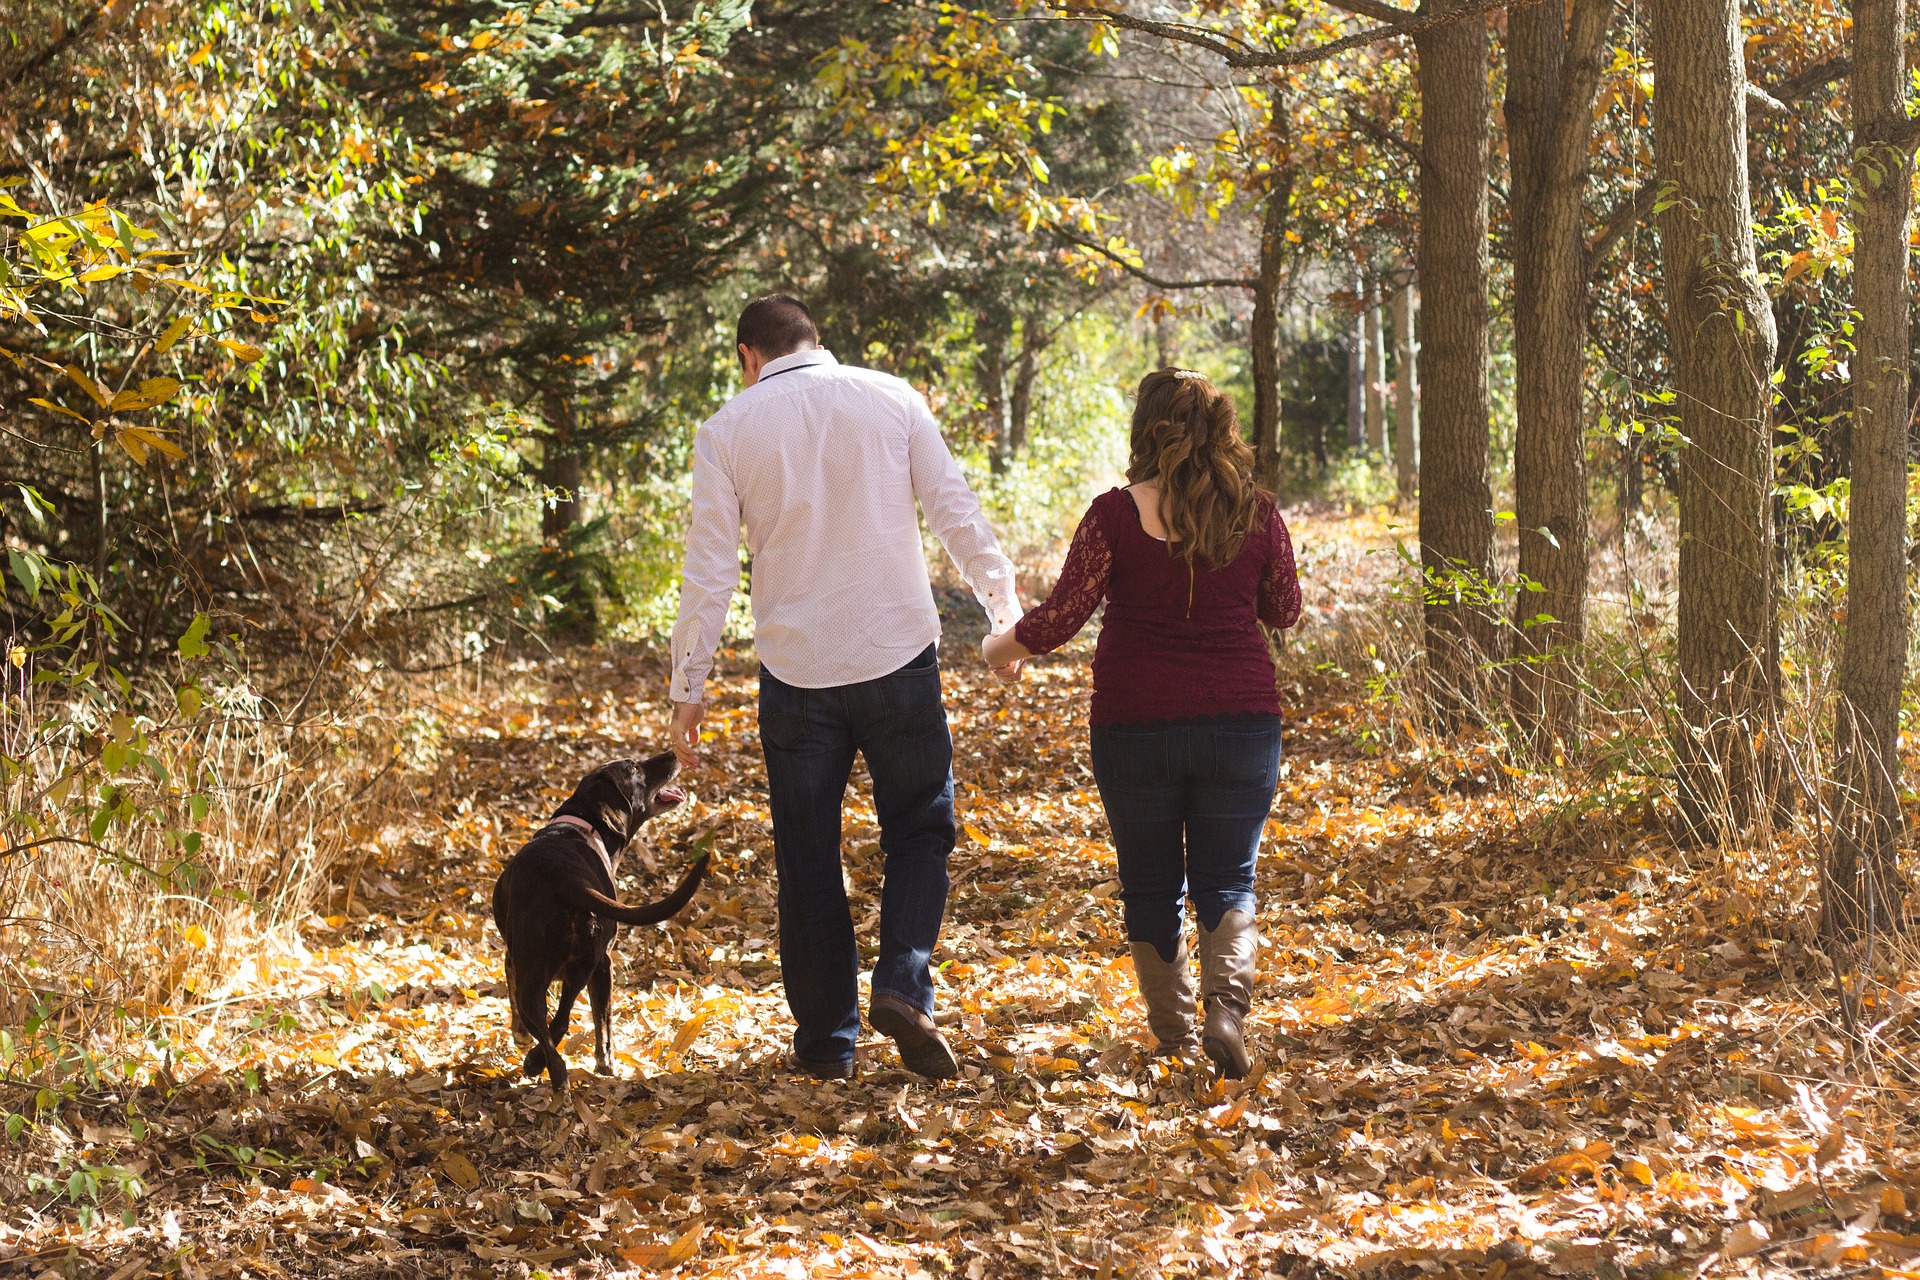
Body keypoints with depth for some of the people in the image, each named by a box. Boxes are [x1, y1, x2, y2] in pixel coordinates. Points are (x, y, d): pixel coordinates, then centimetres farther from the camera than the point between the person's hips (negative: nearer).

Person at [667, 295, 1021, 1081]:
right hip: (899, 659, 0)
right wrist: (1004, 605, 11)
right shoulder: (891, 399, 2)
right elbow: (955, 512, 1)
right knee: (920, 830, 12)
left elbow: (709, 570, -1)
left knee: (807, 859, 10)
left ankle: (827, 1040, 13)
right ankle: (903, 984, -9)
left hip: (796, 668, 0)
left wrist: (689, 689, 4)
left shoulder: (727, 431, 1)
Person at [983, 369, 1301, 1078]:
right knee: (1226, 881, 9)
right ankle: (1228, 1006, -16)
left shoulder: (1116, 515, -10)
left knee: (1150, 885, 15)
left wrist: (1005, 646, 11)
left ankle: (1172, 1032, 20)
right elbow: (1285, 610, 11)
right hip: (1240, 720, 1)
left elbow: (1061, 616, -8)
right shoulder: (1257, 513, -2)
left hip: (1135, 726, -1)